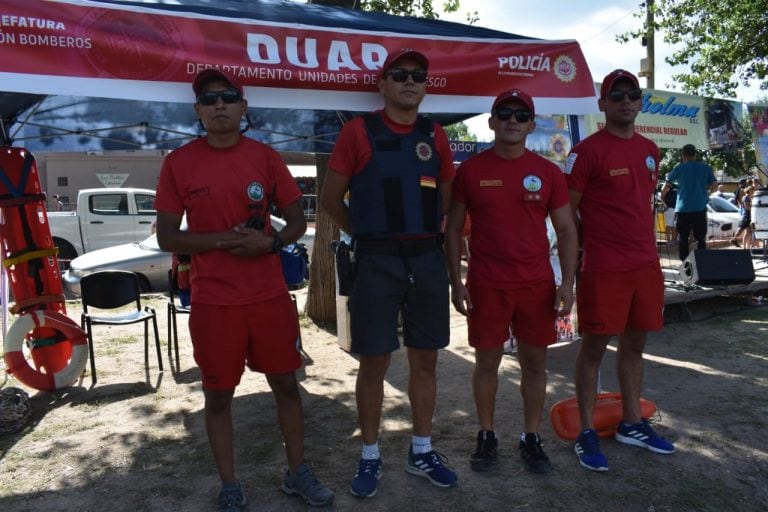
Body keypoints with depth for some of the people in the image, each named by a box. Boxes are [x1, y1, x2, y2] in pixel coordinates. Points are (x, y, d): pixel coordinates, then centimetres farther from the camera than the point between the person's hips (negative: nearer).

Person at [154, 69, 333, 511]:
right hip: (213, 301, -1)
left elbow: (298, 221, 5)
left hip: (270, 295, 2)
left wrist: (271, 242, -16)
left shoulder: (265, 157, 2)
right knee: (219, 395, 9)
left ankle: (298, 472, 31)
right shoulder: (179, 163, -2)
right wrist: (225, 239, -17)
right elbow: (167, 238, -3)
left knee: (286, 383, 11)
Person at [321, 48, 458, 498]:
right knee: (374, 362, 3)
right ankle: (370, 456, 22)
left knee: (425, 359, 11)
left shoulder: (435, 137, 10)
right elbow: (332, 199, 2)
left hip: (429, 260, 4)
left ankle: (422, 451, 28)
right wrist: (368, 235, 6)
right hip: (377, 262, -4)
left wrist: (423, 235, 11)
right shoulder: (359, 131, -2)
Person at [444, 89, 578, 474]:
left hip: (537, 284, 2)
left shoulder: (548, 172, 3)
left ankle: (531, 438, 26)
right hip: (486, 285, -1)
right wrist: (456, 282, -4)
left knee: (535, 362, 9)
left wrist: (567, 282, -2)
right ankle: (486, 435, 25)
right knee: (487, 361, 8)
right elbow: (453, 229, 2)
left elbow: (566, 230, 6)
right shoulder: (470, 170, -1)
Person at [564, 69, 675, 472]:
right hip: (603, 268, -7)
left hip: (646, 265, 7)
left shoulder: (649, 150, 13)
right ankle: (587, 432, 13)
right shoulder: (587, 151, -8)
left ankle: (632, 423, 28)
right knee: (594, 347, 1)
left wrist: (651, 255, 17)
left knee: (634, 344, 14)